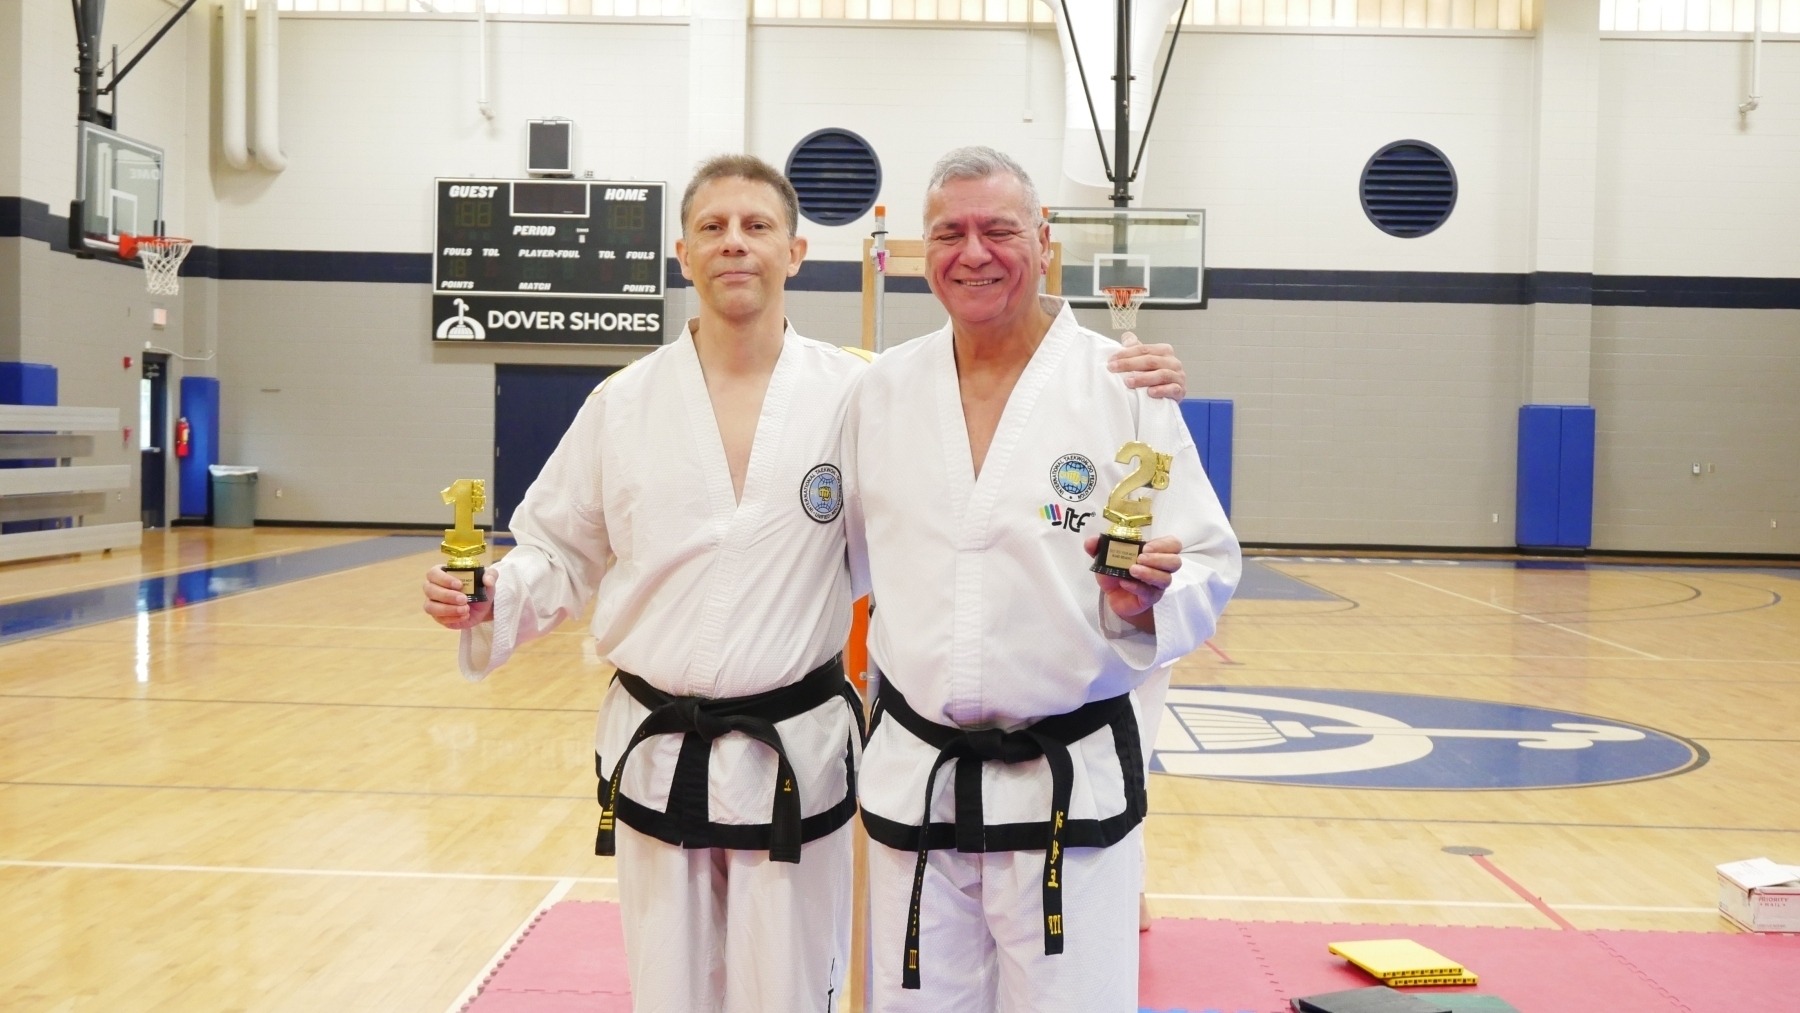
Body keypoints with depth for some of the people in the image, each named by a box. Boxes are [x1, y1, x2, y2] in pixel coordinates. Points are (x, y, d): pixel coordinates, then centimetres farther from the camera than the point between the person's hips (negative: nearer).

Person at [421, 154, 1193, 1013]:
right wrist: (490, 598, -9)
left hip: (797, 756, -1)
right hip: (657, 757, 2)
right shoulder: (622, 404, 1)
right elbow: (561, 552, 9)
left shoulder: (860, 395, -5)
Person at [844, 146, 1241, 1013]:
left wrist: (1151, 599, -23)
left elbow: (1208, 566, -6)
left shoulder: (1124, 387, -6)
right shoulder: (883, 390, 4)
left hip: (1072, 784, -3)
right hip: (915, 779, 3)